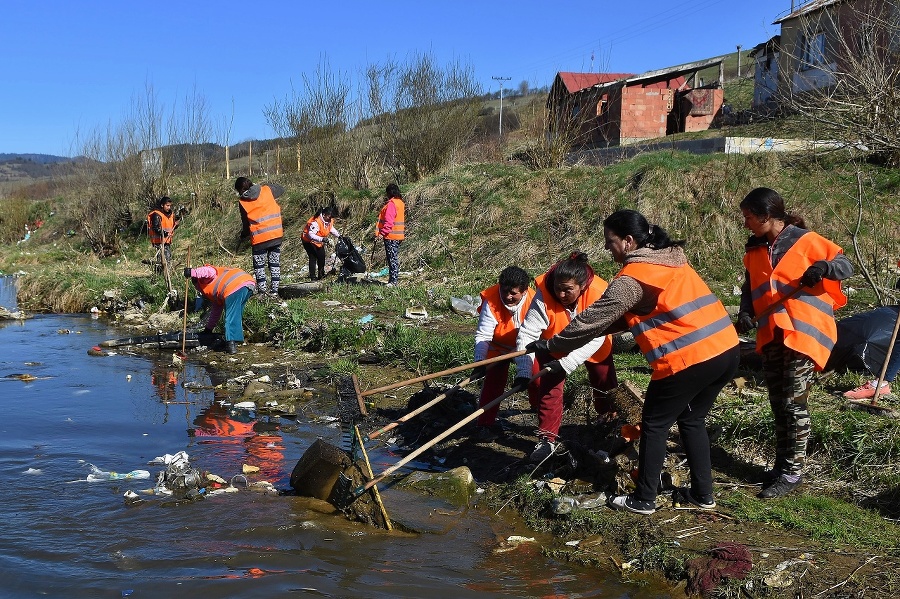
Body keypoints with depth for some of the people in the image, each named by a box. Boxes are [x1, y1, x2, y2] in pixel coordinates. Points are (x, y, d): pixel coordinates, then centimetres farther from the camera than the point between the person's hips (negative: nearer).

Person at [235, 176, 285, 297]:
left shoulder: (243, 202, -5)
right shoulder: (267, 190, -1)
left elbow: (245, 223, 4)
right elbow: (281, 189, 19)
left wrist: (243, 235, 22)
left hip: (259, 238, -3)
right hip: (276, 235, 3)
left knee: (259, 265, 10)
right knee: (275, 263, 12)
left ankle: (262, 290, 6)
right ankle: (274, 289, 14)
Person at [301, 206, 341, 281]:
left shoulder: (329, 221, -7)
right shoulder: (316, 222, -34)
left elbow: (331, 229, 15)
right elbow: (310, 235, -39)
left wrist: (338, 235, 5)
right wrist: (322, 239, -49)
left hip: (319, 242, 9)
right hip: (309, 241, -9)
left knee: (321, 257, 11)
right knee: (313, 258, -14)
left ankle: (321, 274, 26)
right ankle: (313, 277, -11)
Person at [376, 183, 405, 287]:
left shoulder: (391, 204, -16)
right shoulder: (400, 203, 13)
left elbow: (388, 222, -22)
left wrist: (382, 233, -22)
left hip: (391, 236, -10)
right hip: (399, 235, 10)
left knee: (392, 259, -7)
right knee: (395, 258, 14)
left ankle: (393, 280, -6)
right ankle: (395, 279, 19)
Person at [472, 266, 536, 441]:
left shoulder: (532, 302, -30)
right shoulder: (491, 301, -31)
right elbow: (483, 336, -28)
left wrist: (524, 371, -38)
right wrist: (479, 362, -41)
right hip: (498, 347, -1)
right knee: (493, 382, -12)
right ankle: (485, 424, -2)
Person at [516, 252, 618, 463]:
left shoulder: (598, 295, -38)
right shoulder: (544, 295, -36)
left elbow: (594, 339, -38)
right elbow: (527, 334, -35)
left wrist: (565, 363, -46)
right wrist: (524, 371, -44)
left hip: (593, 348, 1)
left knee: (605, 383, 16)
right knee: (549, 386, -14)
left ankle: (609, 420, 46)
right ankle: (548, 438, -2)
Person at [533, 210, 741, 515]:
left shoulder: (633, 277, -9)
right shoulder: (671, 260, 18)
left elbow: (594, 318, -5)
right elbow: (629, 315, 23)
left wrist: (553, 345, 7)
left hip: (687, 359, -8)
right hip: (727, 350, 8)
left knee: (654, 426, 9)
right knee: (692, 420, 24)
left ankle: (643, 500, 19)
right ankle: (702, 493, 29)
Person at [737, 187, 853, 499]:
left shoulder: (805, 241, -9)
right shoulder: (754, 250, 10)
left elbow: (846, 266, -5)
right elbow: (750, 288, 13)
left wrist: (822, 267, -26)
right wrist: (745, 314, -6)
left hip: (802, 335, -6)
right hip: (771, 337, 7)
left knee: (794, 403, -4)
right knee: (778, 404, 12)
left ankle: (792, 472, 4)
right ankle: (781, 466, 23)